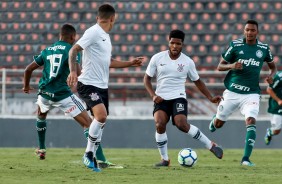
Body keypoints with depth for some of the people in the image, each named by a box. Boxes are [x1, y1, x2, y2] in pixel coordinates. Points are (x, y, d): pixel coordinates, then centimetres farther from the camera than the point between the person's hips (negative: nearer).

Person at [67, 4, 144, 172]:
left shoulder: (105, 36, 17)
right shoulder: (93, 33, -11)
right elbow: (74, 51, -18)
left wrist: (131, 63, 31)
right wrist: (73, 71, -31)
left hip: (102, 86, 10)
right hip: (89, 84, -10)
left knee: (101, 121, 10)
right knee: (101, 116, -25)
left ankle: (91, 158, 20)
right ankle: (89, 154, -12)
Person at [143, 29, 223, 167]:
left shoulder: (188, 62, 2)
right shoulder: (157, 58, 1)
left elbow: (197, 81, 15)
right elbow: (147, 78, 7)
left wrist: (210, 97, 7)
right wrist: (153, 95, -8)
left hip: (178, 97, -1)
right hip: (161, 98, 1)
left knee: (181, 124, -25)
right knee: (159, 124, -23)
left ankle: (211, 145, -8)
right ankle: (164, 159, -7)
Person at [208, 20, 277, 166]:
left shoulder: (264, 48, 3)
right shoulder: (235, 45, -4)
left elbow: (272, 65, 20)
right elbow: (220, 66, 0)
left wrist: (271, 75, -2)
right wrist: (231, 66, -21)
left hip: (251, 93, 0)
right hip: (232, 92, 0)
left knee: (251, 121, -21)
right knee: (218, 124, 10)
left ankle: (246, 159, -20)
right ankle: (215, 119, 50)